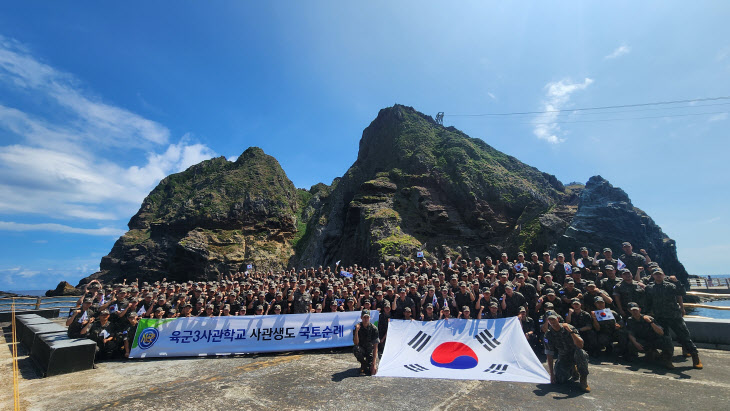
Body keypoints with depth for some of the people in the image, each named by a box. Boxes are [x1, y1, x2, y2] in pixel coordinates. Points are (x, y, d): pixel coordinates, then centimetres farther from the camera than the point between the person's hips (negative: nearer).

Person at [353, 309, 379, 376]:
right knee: (356, 349, -35)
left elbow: (375, 347, -18)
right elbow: (356, 343, -22)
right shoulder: (357, 327, -14)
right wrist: (356, 331, -37)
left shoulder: (374, 329, -16)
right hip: (361, 349, 1)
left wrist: (374, 363, -25)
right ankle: (363, 364, -5)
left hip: (370, 350, -1)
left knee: (373, 372, -19)